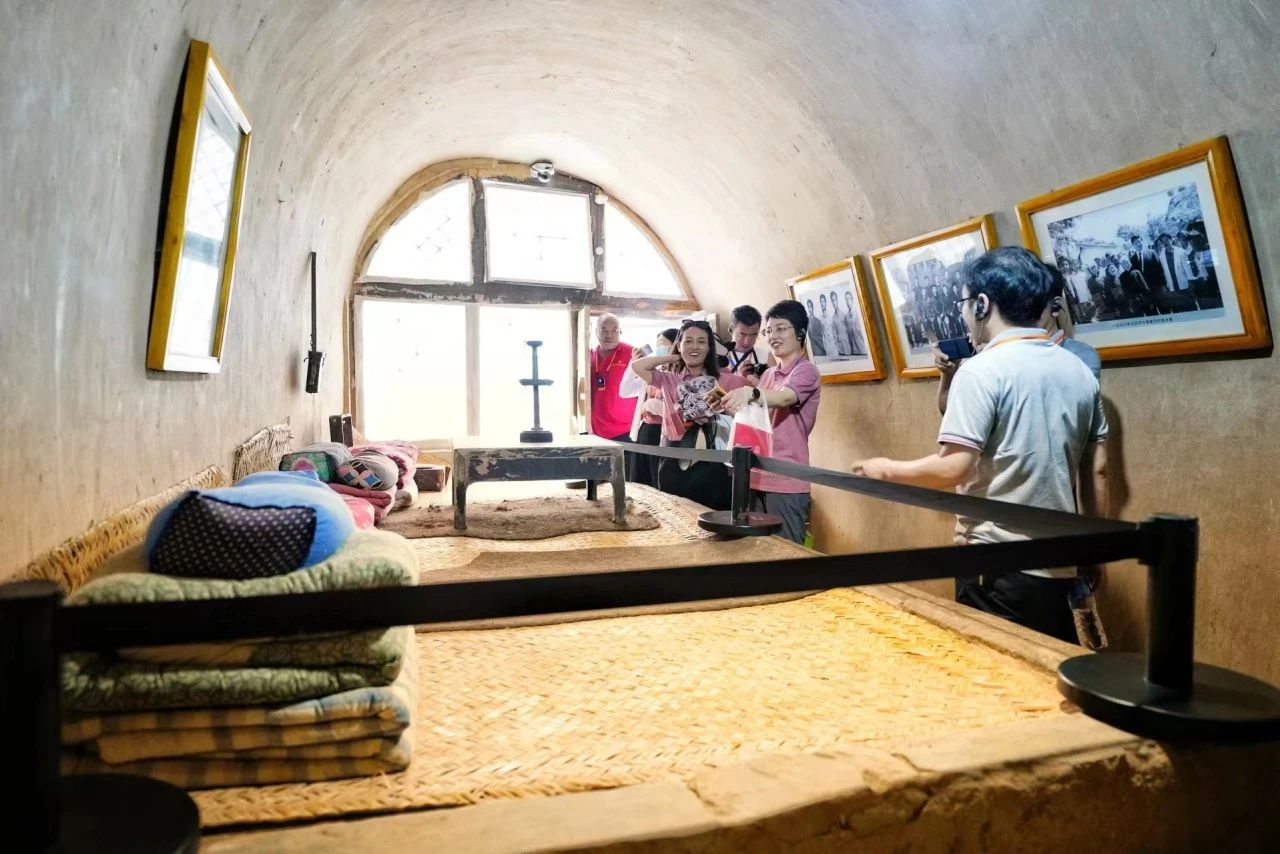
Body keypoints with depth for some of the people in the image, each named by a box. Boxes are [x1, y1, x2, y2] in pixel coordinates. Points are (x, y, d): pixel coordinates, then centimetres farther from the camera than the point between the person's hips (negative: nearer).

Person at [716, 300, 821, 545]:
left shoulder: (806, 371, -7)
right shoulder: (768, 375, 17)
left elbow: (785, 397, -28)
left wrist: (750, 392, -46)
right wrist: (730, 406, -1)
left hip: (786, 482, -7)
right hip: (757, 477, 7)